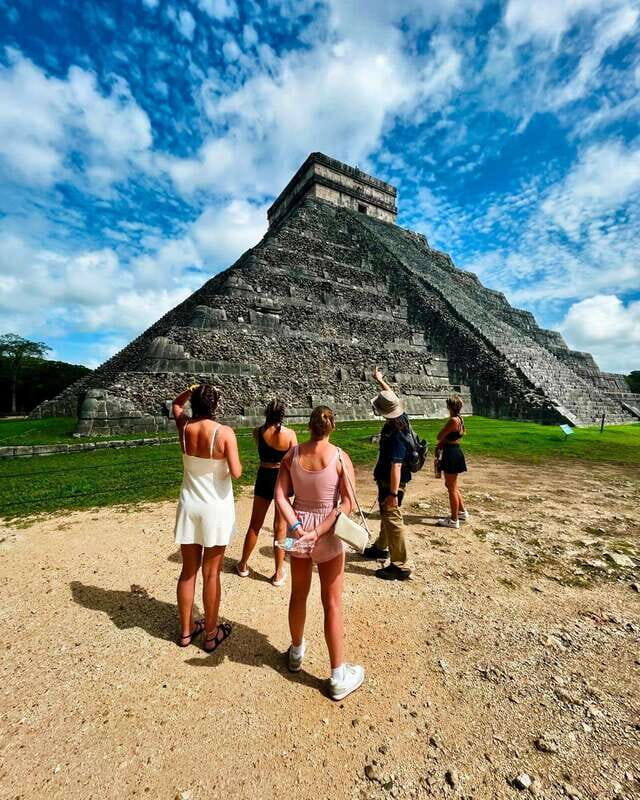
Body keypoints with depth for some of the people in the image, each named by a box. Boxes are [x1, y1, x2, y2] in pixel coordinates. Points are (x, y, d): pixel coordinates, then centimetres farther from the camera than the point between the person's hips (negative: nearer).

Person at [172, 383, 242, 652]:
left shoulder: (184, 427, -5)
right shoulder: (225, 432, -18)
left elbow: (176, 405, 17)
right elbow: (236, 472, -20)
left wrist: (189, 391, 2)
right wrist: (236, 461, 0)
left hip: (189, 507, 4)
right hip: (216, 509, -4)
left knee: (188, 571, 19)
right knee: (211, 574, 11)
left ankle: (186, 630, 36)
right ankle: (211, 634, 29)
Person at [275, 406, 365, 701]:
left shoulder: (292, 454, -7)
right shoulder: (340, 457, -15)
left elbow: (280, 496, -10)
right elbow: (348, 504, -19)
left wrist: (296, 527, -15)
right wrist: (319, 532, -19)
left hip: (298, 527, 4)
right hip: (328, 533, -3)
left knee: (298, 594, 24)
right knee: (332, 604, 13)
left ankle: (296, 652, 48)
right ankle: (338, 677, 29)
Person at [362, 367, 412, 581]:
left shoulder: (395, 434, -30)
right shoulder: (401, 418, -3)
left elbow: (396, 466, -31)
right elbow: (392, 395, 14)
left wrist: (393, 493, -29)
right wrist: (379, 380, 23)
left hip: (391, 483, -10)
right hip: (387, 480, 10)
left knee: (392, 519, 0)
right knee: (386, 514, 25)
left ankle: (400, 566, 14)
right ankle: (381, 548, 45)